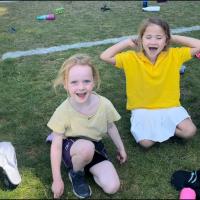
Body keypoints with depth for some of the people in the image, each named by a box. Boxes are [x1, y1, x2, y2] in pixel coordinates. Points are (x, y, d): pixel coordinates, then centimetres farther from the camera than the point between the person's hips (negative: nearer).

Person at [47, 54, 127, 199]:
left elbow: (111, 127, 3)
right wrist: (57, 180, -16)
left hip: (96, 148, 3)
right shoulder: (63, 111, -24)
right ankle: (76, 174, -5)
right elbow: (56, 146, -17)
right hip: (71, 148, -2)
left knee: (112, 187, -14)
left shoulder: (104, 104, -18)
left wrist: (121, 148, 16)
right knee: (86, 147, -39)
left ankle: (87, 167, 13)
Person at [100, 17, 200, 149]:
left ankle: (157, 128, 4)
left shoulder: (174, 55, -10)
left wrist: (174, 38, -12)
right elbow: (105, 56, -19)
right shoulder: (132, 58, -13)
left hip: (169, 106, 2)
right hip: (142, 108, -1)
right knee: (145, 142, -21)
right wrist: (127, 42, -15)